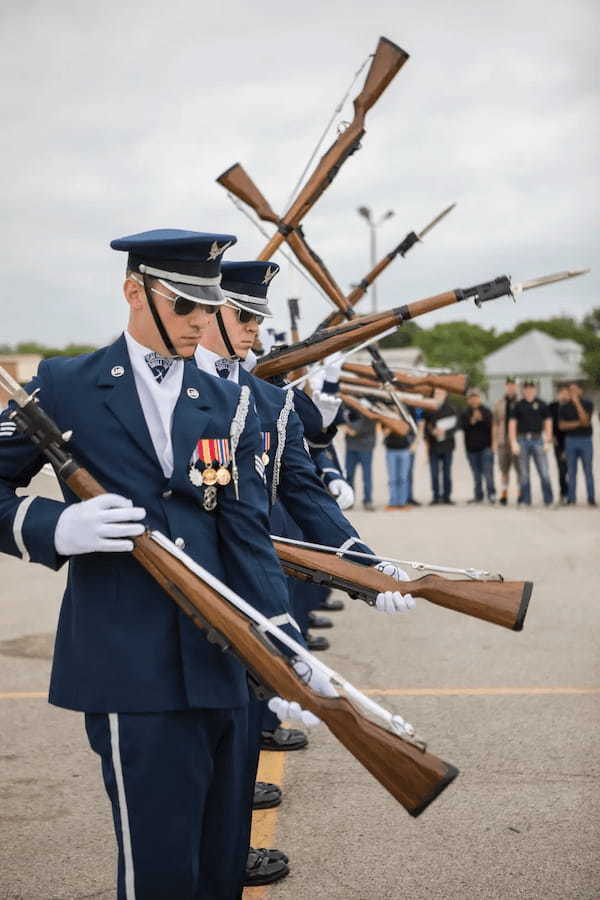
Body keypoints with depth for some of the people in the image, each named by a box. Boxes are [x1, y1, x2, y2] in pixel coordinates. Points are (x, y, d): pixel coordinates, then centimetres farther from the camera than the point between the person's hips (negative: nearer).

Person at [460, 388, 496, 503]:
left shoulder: (486, 412, 4)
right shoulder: (465, 414, 9)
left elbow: (491, 426, -7)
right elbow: (463, 426, -6)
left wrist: (481, 419, -20)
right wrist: (472, 421, -20)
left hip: (485, 446, -3)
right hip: (472, 448, 3)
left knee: (488, 471, -11)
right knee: (476, 473, 8)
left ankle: (491, 494, -8)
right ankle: (478, 495, 14)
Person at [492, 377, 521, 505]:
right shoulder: (499, 404, 12)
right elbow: (495, 424, 13)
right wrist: (494, 441, 9)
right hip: (503, 441, 3)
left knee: (519, 468, -2)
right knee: (504, 469, 7)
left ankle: (520, 494, 5)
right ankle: (504, 494, 14)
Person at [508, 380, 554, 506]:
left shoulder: (542, 405, 6)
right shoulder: (518, 405, 5)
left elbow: (548, 423, 8)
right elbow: (512, 424, 4)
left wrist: (548, 442, 1)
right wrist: (513, 443, -4)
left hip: (537, 440, 0)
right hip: (522, 440, 0)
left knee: (544, 472, -5)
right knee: (524, 473, 4)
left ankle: (548, 500, 1)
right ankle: (526, 501, 10)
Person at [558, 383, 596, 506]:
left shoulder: (587, 404, 2)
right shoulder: (564, 407, 8)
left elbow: (585, 419, -14)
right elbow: (561, 425, -2)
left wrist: (577, 403, -16)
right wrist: (578, 423, -10)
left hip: (585, 440, -2)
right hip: (570, 440, 2)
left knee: (588, 471, -3)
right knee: (571, 471, 1)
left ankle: (591, 499, 1)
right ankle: (572, 499, 5)